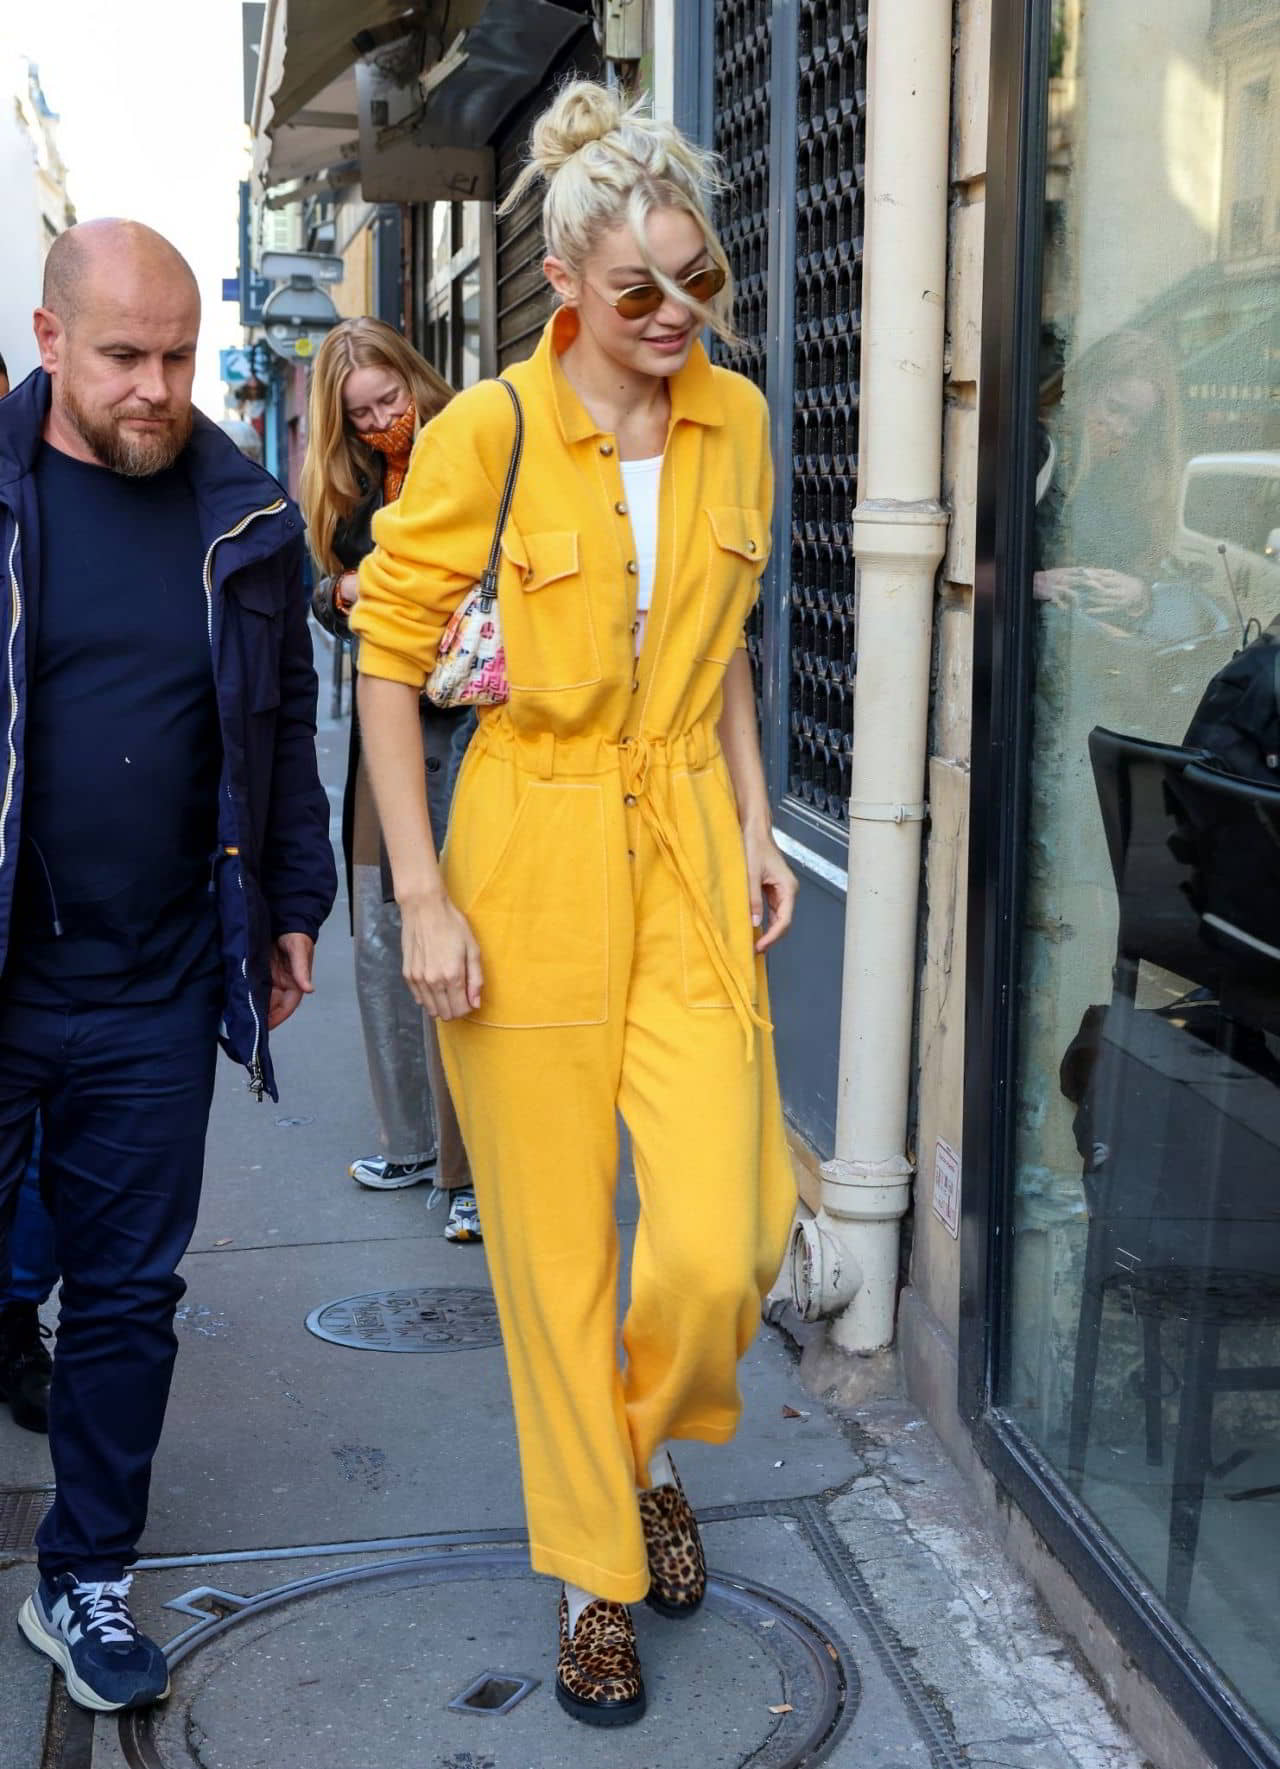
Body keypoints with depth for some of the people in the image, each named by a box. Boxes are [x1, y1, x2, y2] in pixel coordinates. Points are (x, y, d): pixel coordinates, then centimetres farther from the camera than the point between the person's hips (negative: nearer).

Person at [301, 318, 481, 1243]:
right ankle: (414, 1140, 25)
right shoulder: (352, 486, 15)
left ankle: (476, 1163, -2)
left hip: (468, 720, -7)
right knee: (381, 938, 11)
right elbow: (328, 599, 17)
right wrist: (346, 591, -4)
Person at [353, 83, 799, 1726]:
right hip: (530, 859, -3)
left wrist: (756, 821, 10)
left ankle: (648, 1452, 29)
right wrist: (421, 896, -10)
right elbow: (388, 656, -6)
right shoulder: (483, 432, -9)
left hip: (688, 855, 3)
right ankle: (594, 1570, 27)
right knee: (552, 1249, 5)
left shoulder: (735, 420, 6)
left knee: (719, 1245, -5)